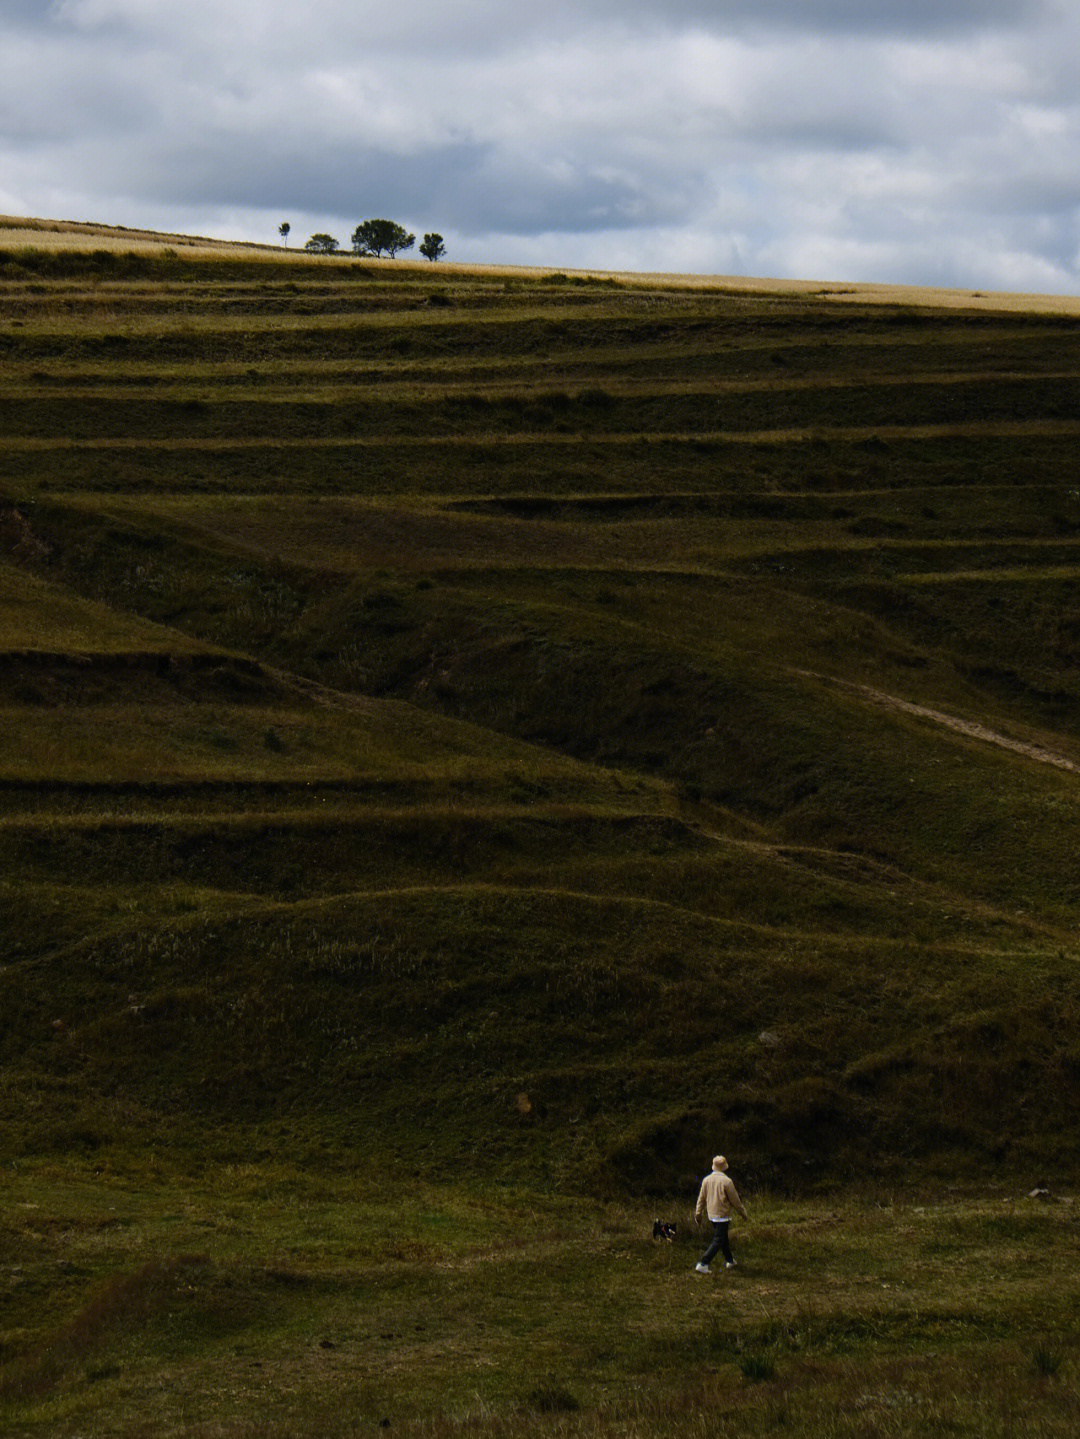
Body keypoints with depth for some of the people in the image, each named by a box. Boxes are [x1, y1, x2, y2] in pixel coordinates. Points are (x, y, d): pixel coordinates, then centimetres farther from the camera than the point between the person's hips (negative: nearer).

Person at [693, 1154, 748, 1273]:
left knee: (723, 1238, 23)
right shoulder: (726, 1181, -19)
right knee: (718, 1242, -3)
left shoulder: (707, 1180, -1)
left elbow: (701, 1198, 6)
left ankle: (729, 1261, 36)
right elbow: (735, 1200, -10)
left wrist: (698, 1214, 15)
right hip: (722, 1216, -7)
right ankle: (702, 1264, -12)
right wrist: (742, 1212, 4)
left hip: (711, 1215, 7)